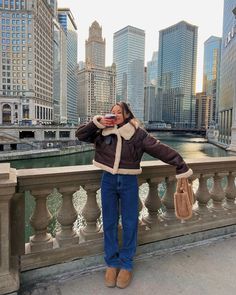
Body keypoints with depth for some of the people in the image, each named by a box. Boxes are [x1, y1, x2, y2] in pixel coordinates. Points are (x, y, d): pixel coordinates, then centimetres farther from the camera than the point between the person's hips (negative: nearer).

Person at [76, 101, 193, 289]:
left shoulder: (138, 134, -7)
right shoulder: (103, 131, 1)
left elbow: (162, 150, -8)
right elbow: (80, 134, 3)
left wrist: (182, 166, -9)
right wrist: (97, 122, -11)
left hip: (129, 182, -2)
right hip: (108, 180, 3)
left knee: (129, 224, 8)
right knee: (109, 223, 11)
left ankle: (126, 264, 28)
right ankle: (112, 263, 29)